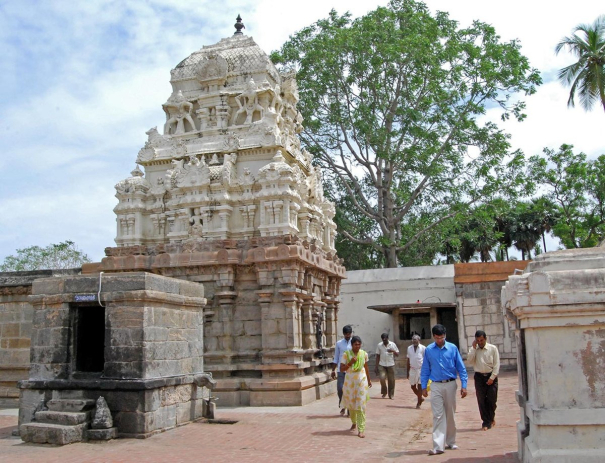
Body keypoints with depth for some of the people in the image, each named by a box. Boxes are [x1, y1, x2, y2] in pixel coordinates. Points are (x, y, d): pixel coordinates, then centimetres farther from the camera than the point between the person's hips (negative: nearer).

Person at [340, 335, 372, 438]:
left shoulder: (364, 354, -2)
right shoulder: (346, 354, -9)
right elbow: (341, 369, -11)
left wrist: (369, 380, 19)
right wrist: (350, 363, -25)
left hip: (361, 381, 0)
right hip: (350, 382, 0)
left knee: (361, 405, -5)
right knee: (351, 404, 13)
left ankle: (361, 429, -4)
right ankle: (354, 423, 38)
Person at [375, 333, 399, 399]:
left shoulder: (393, 344, 0)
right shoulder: (379, 345, 2)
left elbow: (397, 355, 3)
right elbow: (377, 356, 7)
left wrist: (393, 351, -19)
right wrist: (376, 367, 3)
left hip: (391, 365, 0)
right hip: (382, 365, 0)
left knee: (391, 380, 2)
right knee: (382, 378, -15)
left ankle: (391, 394, 18)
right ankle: (384, 392, 6)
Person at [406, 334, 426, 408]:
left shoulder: (423, 348, -8)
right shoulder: (409, 348, 4)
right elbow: (408, 360, 10)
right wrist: (408, 372, 10)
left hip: (421, 369, -4)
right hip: (412, 369, 4)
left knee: (420, 386, 0)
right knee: (413, 386, 10)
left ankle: (419, 402, 15)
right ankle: (420, 398, 34)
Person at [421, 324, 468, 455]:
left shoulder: (452, 348, -2)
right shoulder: (429, 350, 0)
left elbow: (461, 367, 0)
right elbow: (425, 370, 5)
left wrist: (464, 385, -5)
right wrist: (423, 387, 3)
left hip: (450, 384, 1)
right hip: (436, 386, 0)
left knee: (450, 414, 12)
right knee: (438, 415, -5)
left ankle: (451, 442, 27)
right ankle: (438, 446, -7)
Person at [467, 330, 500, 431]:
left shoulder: (493, 348, -1)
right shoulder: (473, 349, 5)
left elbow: (496, 364, -3)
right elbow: (470, 362, -10)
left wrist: (492, 377, -10)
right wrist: (473, 348, -12)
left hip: (491, 377, -1)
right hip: (479, 377, 1)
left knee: (492, 400, 3)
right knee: (481, 401, 0)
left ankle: (491, 417, 29)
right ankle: (486, 421, 11)